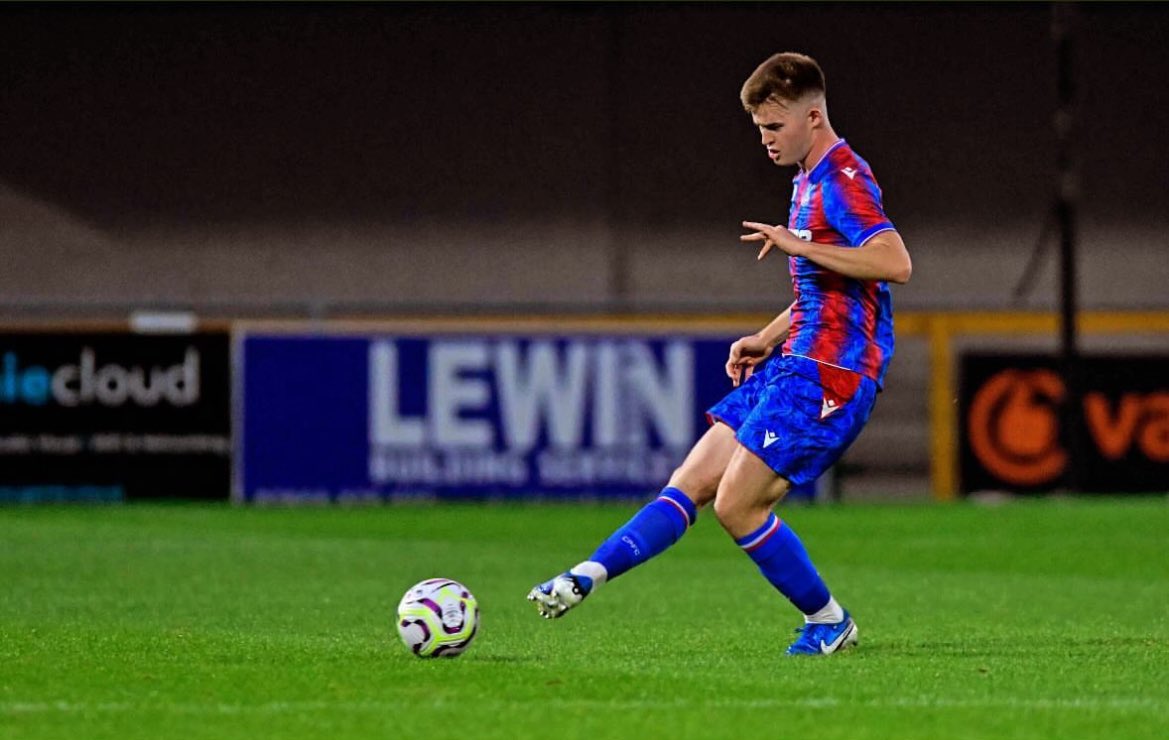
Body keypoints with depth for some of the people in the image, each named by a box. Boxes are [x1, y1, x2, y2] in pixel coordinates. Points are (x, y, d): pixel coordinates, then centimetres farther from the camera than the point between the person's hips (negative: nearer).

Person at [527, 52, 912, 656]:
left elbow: (895, 262, -28)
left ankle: (828, 622, 3)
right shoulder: (809, 181, 19)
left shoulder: (844, 180, -13)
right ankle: (587, 577, 0)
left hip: (829, 373, -10)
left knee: (737, 504, -11)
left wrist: (798, 245, -28)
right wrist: (768, 339, 17)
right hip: (794, 364, 10)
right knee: (692, 482, 3)